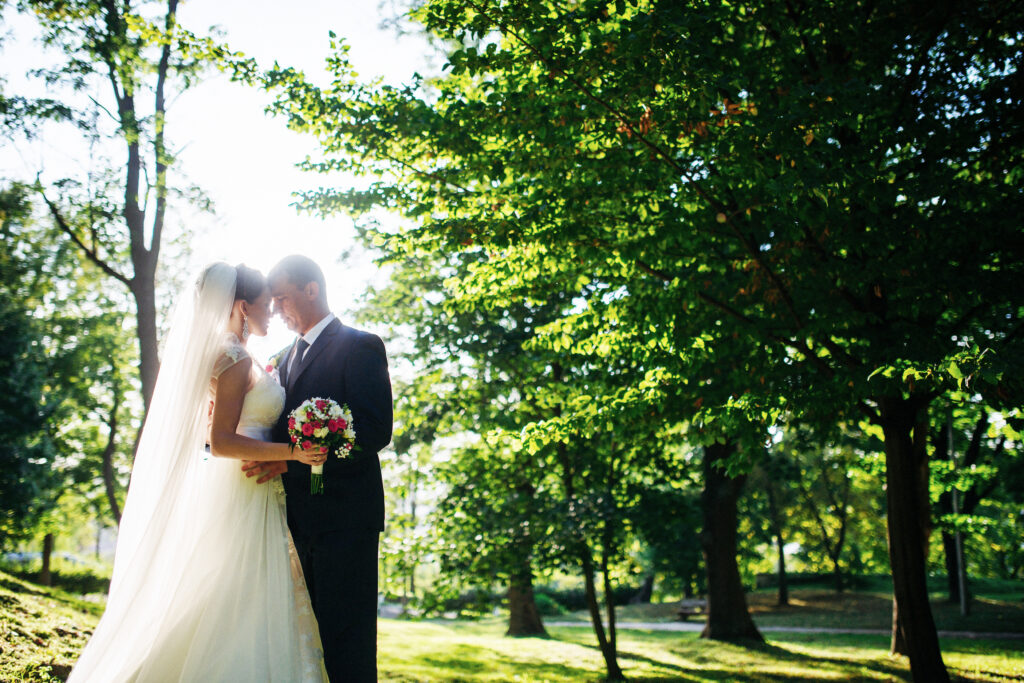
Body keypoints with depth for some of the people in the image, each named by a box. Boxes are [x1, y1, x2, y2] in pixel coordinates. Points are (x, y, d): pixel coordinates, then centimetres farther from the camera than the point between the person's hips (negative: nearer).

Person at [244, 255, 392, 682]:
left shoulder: (359, 347, -5)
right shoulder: (288, 359, 20)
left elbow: (375, 431, -15)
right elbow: (281, 429, 19)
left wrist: (291, 459, -21)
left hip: (342, 516, -8)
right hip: (300, 518, 8)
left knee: (344, 641, -4)